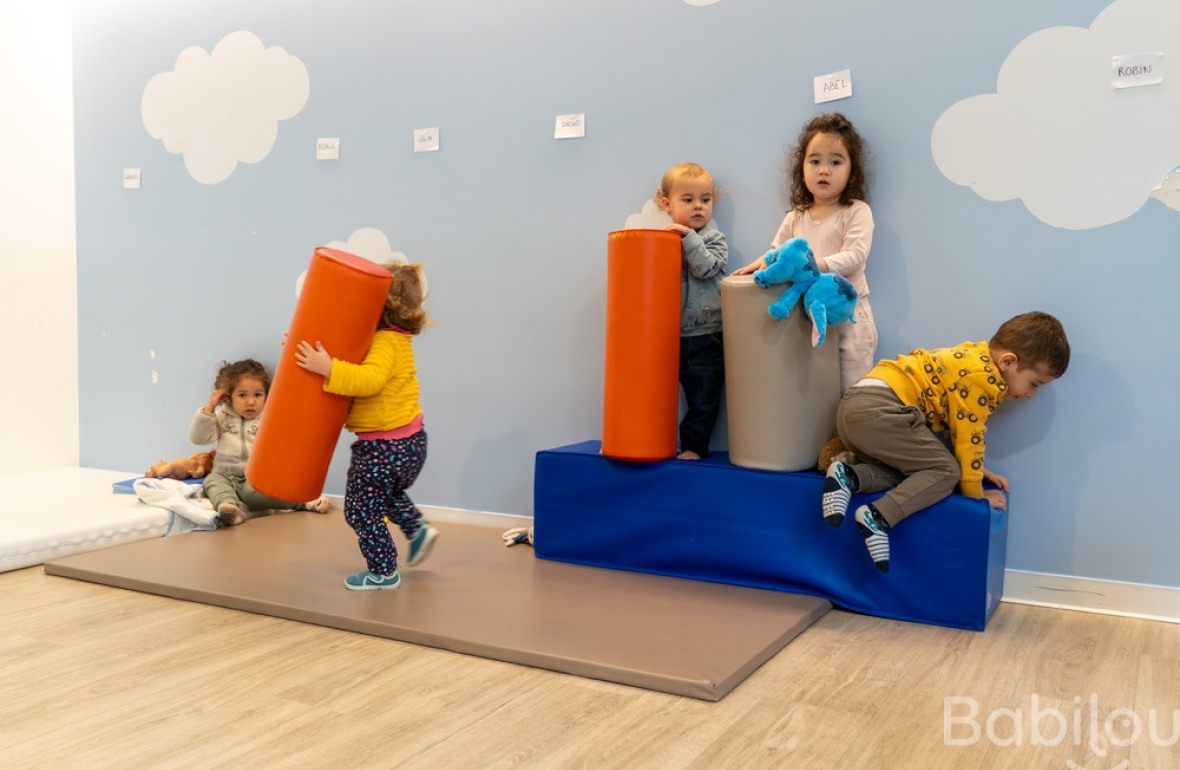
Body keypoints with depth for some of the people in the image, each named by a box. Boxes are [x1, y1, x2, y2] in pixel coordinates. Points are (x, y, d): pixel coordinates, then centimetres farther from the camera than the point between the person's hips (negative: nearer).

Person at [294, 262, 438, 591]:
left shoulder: (386, 344, -22)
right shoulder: (395, 340, 9)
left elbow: (369, 379, -39)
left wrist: (328, 368, -43)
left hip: (384, 446, -11)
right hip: (409, 440, 11)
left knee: (361, 509, 3)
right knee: (387, 492, 35)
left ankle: (383, 571, 14)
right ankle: (417, 527, 25)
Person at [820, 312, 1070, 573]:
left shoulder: (974, 358, 19)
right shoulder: (982, 377, -10)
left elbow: (961, 428, 26)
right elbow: (969, 436, -7)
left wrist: (974, 468, 21)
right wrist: (975, 491, 4)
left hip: (854, 408, 10)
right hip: (878, 409, -10)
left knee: (912, 468, 20)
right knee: (945, 471, -4)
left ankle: (849, 476, -3)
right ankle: (878, 517, -19)